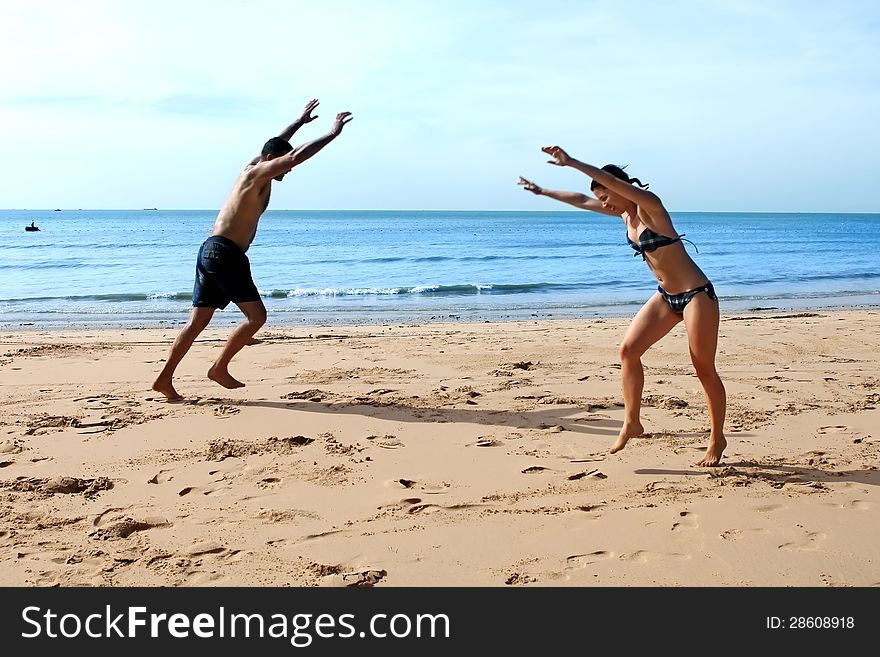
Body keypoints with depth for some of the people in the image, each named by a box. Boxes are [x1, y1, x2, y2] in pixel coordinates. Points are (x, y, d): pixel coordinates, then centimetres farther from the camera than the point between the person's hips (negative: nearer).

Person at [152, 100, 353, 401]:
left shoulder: (252, 166, 19)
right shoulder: (258, 173, -6)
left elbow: (276, 144, 37)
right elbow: (295, 156, -18)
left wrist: (300, 121, 47)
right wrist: (332, 134, -12)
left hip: (210, 252, 10)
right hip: (225, 253, -10)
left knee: (198, 321, 9)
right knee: (256, 316, -6)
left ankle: (164, 379, 9)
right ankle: (220, 368, 0)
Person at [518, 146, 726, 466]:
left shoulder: (649, 204, -16)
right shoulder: (625, 212, 7)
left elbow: (614, 181, -33)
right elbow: (581, 200, 19)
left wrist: (571, 162, -39)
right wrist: (542, 191, 27)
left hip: (696, 294, -8)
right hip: (666, 296, 8)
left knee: (705, 370, -2)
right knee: (628, 349, -5)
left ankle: (717, 439, 12)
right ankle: (631, 423, 3)